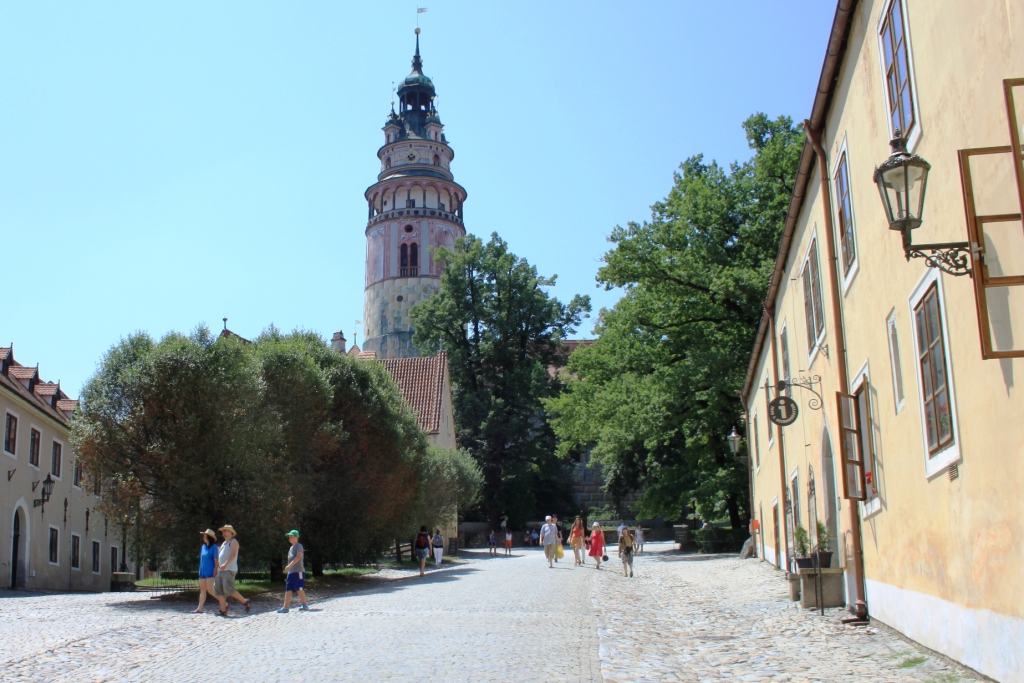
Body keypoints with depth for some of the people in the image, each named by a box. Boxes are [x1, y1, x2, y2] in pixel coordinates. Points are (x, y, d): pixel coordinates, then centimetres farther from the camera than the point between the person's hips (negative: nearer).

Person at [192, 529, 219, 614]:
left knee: (210, 590, -11)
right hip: (202, 571, 8)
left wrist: (215, 569, -17)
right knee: (202, 590, 6)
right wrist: (200, 571, 18)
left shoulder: (214, 547, -6)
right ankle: (200, 609, 6)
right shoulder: (203, 546, 15)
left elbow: (216, 559, -10)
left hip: (210, 572, -8)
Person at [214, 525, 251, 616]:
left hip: (229, 570, -9)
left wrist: (225, 564, -28)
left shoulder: (233, 541, -2)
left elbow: (233, 554, -16)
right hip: (221, 571, 9)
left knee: (228, 589, -18)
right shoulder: (223, 543, 25)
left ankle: (245, 602, -4)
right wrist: (217, 568, 19)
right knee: (217, 590, -1)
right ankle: (223, 610, 1)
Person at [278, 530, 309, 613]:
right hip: (291, 572, 9)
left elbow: (298, 557, -20)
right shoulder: (291, 548, 21)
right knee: (288, 589, 3)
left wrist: (289, 565, -26)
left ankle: (305, 606, 1)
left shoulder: (299, 546, -6)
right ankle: (285, 607, 3)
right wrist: (288, 568, 18)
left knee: (299, 589, -7)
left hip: (298, 571, -9)